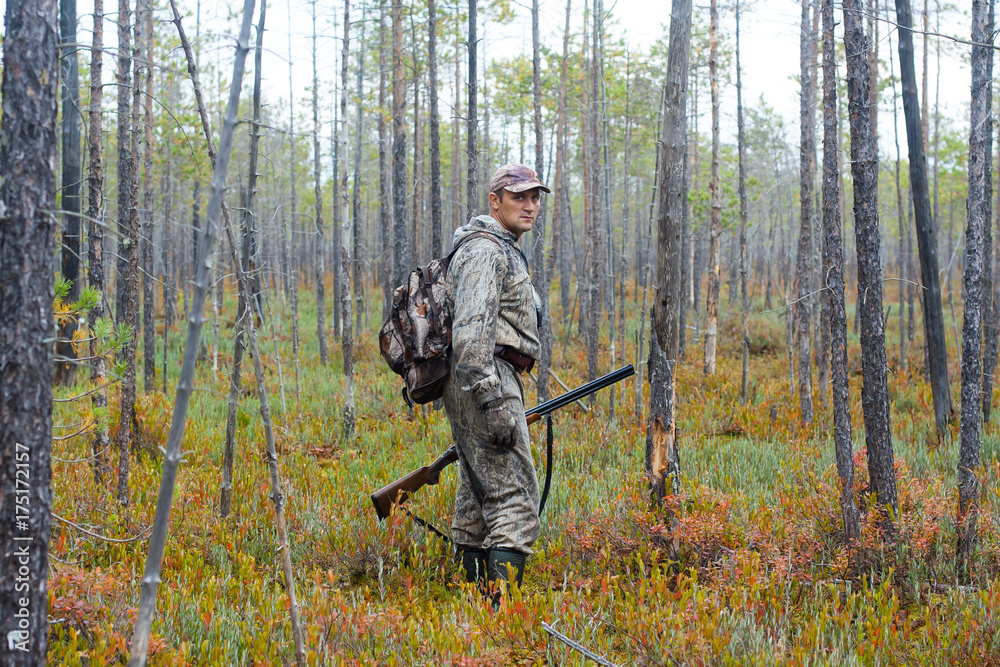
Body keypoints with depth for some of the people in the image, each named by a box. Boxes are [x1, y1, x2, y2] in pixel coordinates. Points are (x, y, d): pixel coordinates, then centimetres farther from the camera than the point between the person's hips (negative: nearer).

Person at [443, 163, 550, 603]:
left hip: (475, 386, 11)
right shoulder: (484, 252, -10)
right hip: (487, 382, -11)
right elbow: (471, 331, -21)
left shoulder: (505, 252, 24)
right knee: (515, 497, -15)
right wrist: (494, 402, -25)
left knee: (478, 498, 11)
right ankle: (502, 607, -20)